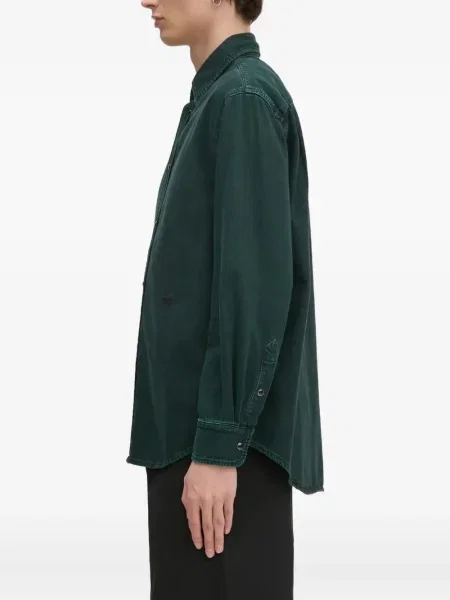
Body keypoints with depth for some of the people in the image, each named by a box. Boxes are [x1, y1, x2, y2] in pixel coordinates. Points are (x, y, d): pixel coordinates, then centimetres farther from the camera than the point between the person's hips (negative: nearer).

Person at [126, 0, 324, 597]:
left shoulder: (244, 97, -13)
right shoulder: (216, 96, 14)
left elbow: (255, 281, -19)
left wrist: (219, 442, -20)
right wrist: (198, 434, 16)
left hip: (225, 428, -9)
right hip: (192, 419, 9)